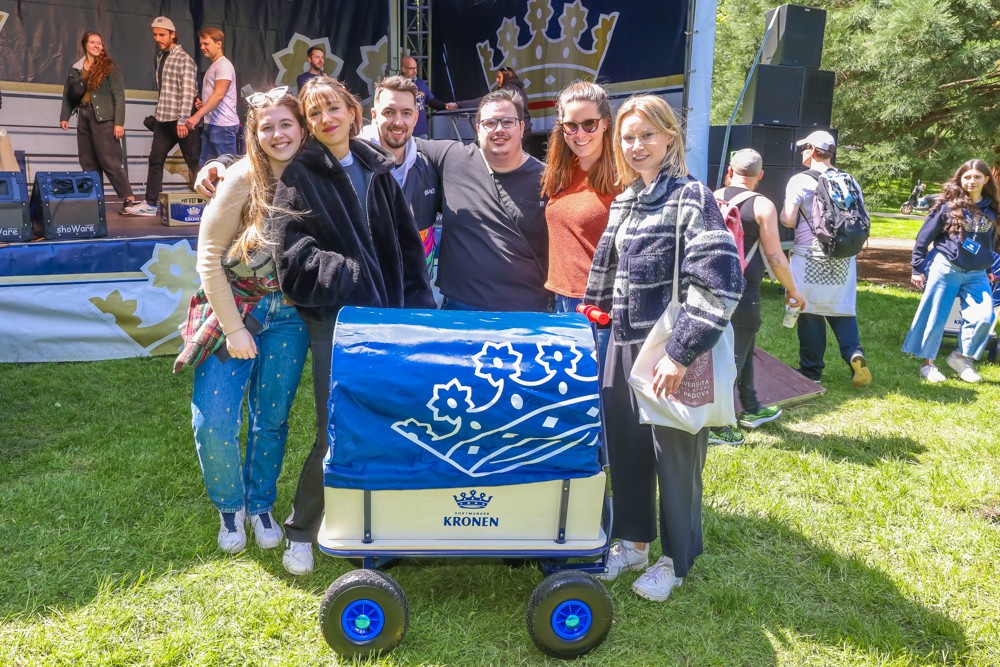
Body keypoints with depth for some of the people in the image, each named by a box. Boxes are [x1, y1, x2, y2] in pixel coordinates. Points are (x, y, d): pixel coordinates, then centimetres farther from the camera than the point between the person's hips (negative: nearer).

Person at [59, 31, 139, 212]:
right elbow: (67, 94, 18)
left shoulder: (109, 66, -1)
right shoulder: (76, 68, 13)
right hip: (83, 118, 6)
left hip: (104, 119, -6)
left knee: (110, 161, -11)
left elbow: (119, 96, -6)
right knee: (88, 164, 6)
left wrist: (119, 122, -13)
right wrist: (64, 116, 9)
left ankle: (129, 198, -9)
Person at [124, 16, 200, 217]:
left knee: (194, 162, -2)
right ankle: (150, 204, 13)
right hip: (162, 119, 8)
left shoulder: (184, 59, -9)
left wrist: (182, 121, -21)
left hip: (181, 120, -8)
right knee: (155, 160, 8)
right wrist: (157, 114, 10)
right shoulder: (160, 57, 15)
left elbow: (188, 92, -16)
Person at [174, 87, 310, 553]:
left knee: (272, 419, 11)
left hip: (287, 315, 3)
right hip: (232, 309, -2)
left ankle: (260, 504, 35)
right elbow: (209, 258, -11)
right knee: (215, 425, -4)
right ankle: (229, 506, 25)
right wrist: (232, 328, -12)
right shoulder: (242, 179, -13)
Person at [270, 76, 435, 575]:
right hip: (334, 321, -4)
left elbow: (408, 244, 11)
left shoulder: (378, 171, 14)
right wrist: (354, 276, -16)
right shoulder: (300, 178, 1)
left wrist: (417, 305, 1)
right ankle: (300, 533, 19)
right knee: (337, 432, -3)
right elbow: (294, 259, -9)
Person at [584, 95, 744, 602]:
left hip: (669, 350, -7)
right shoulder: (623, 202, 11)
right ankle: (633, 541, 34)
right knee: (624, 445, 14)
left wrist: (682, 353, -22)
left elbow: (720, 282, -20)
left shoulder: (691, 197, -12)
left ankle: (675, 559, 26)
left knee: (674, 454, 6)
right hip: (624, 343, 7)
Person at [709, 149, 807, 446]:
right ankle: (717, 426, 5)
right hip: (743, 291, -6)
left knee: (743, 347, 22)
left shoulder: (713, 199, 3)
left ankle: (750, 410, 36)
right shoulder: (762, 206, -10)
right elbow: (775, 256, -10)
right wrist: (792, 290, 4)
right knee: (733, 356, 1)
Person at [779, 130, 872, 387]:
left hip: (810, 257, -4)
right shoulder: (850, 182, 6)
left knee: (810, 313, 4)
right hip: (843, 259, 4)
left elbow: (788, 220, -13)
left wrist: (784, 209, 7)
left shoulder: (800, 181, -8)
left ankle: (811, 371, 10)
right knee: (843, 309, 14)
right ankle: (855, 354, -7)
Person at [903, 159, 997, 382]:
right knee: (935, 318, 1)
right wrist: (917, 268, -2)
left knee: (984, 318, -9)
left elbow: (991, 242, 19)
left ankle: (962, 357, 11)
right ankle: (927, 364, 13)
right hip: (945, 269, -4)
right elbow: (924, 236, -2)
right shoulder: (949, 204, -5)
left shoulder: (990, 209, 7)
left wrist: (989, 269, 17)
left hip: (976, 274, 4)